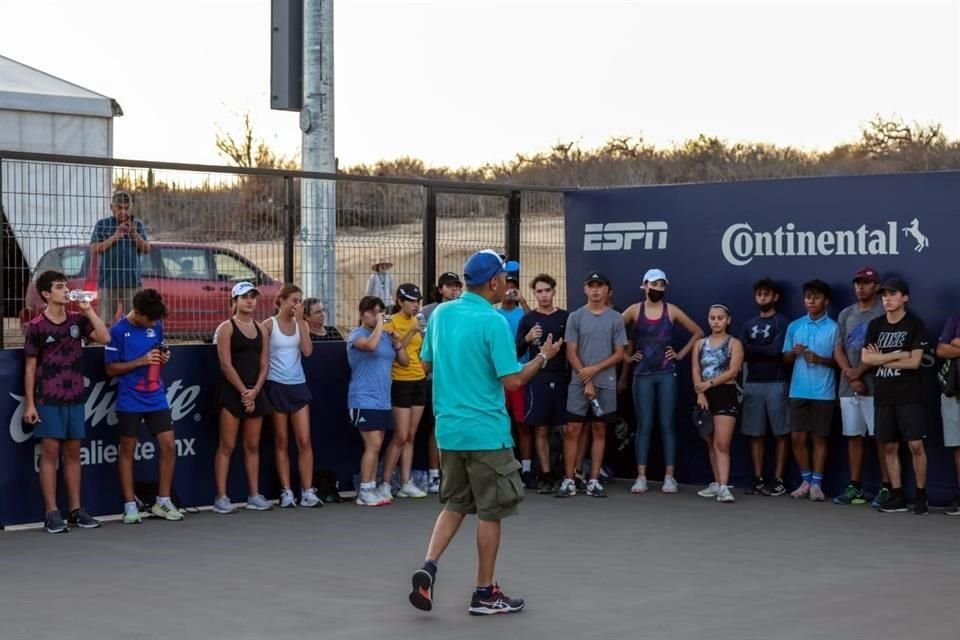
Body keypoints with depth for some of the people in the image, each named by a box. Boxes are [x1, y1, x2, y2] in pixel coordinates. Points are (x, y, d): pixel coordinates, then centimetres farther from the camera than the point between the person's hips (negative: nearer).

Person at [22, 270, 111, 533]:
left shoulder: (77, 320, 6)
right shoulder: (37, 326, -5)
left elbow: (105, 338, -5)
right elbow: (30, 367, -3)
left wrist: (88, 310, -9)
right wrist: (29, 403, -7)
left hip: (75, 398, 4)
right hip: (48, 400, -4)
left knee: (72, 453, 8)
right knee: (50, 452, -4)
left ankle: (75, 509, 14)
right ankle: (51, 513, -2)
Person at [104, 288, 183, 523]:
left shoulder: (156, 325, 3)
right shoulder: (118, 331, -12)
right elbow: (111, 369, -10)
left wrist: (164, 357, -5)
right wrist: (141, 361, -20)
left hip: (156, 398, 5)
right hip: (130, 402, -5)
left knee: (169, 446, 1)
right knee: (127, 451, 5)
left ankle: (163, 502, 13)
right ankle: (130, 506, 12)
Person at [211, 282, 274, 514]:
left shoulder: (260, 330, 13)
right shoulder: (227, 328, -4)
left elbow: (264, 365, 8)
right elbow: (226, 365, -11)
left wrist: (254, 391, -7)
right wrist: (243, 391, -14)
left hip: (255, 393, 6)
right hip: (232, 392, -6)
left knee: (253, 446, 8)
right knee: (227, 446, -5)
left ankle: (254, 495, 13)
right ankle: (221, 497, -4)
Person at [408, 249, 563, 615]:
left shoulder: (440, 314, 4)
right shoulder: (493, 322, -17)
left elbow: (427, 364, 15)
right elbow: (512, 381, -16)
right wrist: (543, 357, -2)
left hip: (448, 429, 6)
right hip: (485, 431, -6)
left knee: (455, 505, 19)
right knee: (490, 512, 6)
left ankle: (428, 567, 0)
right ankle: (485, 594, 12)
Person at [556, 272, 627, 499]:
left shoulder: (615, 318, 4)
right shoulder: (575, 317, 2)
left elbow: (619, 354, 2)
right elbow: (571, 353, -1)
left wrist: (595, 369, -11)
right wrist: (587, 382, -8)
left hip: (606, 384, 1)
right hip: (579, 383, -1)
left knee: (599, 430, 6)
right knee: (572, 430, -3)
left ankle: (594, 481, 11)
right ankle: (569, 481, 1)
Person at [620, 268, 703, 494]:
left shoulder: (672, 310, 2)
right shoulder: (634, 310, 1)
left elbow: (698, 332, 9)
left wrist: (681, 354, 3)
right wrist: (625, 356, 1)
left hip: (667, 374, 0)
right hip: (642, 375, 0)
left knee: (667, 425, 1)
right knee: (644, 426, 0)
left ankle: (669, 477, 3)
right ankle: (641, 477, 1)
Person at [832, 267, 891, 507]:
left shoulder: (884, 313, -3)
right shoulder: (846, 314, 15)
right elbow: (838, 350, 10)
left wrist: (859, 371, -13)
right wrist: (851, 377, -5)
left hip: (874, 385, -6)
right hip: (848, 386, 6)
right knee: (853, 435, 9)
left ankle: (886, 487, -4)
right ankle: (855, 487, 14)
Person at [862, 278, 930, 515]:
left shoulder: (915, 325, -3)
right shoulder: (875, 325, 9)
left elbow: (914, 361, -12)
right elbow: (866, 357, -1)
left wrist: (881, 359, -6)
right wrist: (896, 355, -10)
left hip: (909, 395, -4)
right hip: (883, 396, 4)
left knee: (915, 445, -8)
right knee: (890, 446, 6)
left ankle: (921, 496, 0)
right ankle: (897, 496, 12)